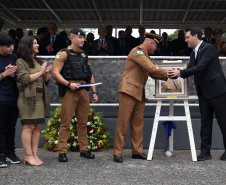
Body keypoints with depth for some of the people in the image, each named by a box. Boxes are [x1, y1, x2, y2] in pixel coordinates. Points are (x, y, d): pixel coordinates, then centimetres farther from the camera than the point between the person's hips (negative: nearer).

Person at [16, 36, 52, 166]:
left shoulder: (39, 61, 19)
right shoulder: (21, 62, -2)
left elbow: (46, 81, 20)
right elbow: (24, 79, -14)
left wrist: (47, 73, -1)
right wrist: (40, 72, -7)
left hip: (40, 97, 7)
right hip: (28, 98, -7)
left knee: (37, 127, 4)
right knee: (28, 127, -7)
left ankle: (34, 155, 9)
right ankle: (28, 156, -2)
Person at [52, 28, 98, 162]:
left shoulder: (84, 56, 18)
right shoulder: (64, 54, -1)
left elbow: (90, 75, 21)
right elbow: (55, 73, -10)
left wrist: (94, 92, 13)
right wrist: (68, 84, -20)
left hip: (83, 91, 6)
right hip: (69, 91, -6)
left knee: (83, 122, 9)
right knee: (66, 123, -4)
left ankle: (84, 150, 18)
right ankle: (62, 152, 2)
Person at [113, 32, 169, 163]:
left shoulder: (145, 55, 23)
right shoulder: (137, 51, -9)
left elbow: (152, 73, 19)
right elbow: (152, 68, -19)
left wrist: (168, 77, 6)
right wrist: (168, 73, -11)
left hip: (139, 93, 10)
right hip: (129, 91, -10)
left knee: (138, 122, 8)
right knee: (123, 122, -6)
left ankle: (137, 151, 14)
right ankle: (117, 153, -1)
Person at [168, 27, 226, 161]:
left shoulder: (209, 49, -12)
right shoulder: (194, 54, 15)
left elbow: (200, 68, -22)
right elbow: (190, 71, 16)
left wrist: (180, 72, -23)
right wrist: (176, 74, 4)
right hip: (204, 93, 8)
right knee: (205, 122, 7)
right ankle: (205, 152, 11)